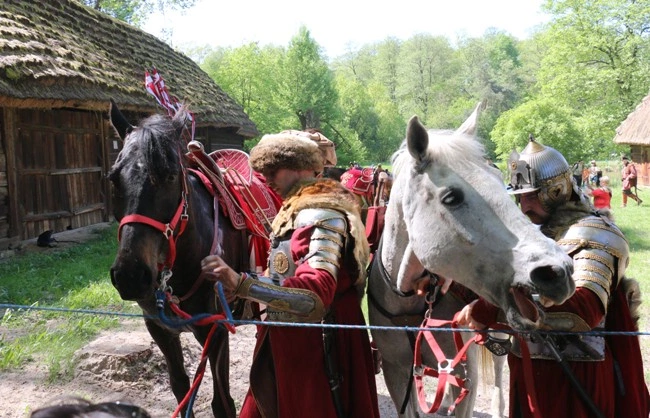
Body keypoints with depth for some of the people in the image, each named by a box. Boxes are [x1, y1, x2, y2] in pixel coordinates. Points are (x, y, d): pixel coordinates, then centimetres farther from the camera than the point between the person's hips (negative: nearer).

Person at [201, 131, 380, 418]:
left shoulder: (321, 215, -21)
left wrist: (240, 283, -43)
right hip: (286, 343, 10)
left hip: (312, 349, -10)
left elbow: (315, 297, -34)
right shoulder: (299, 209, 12)